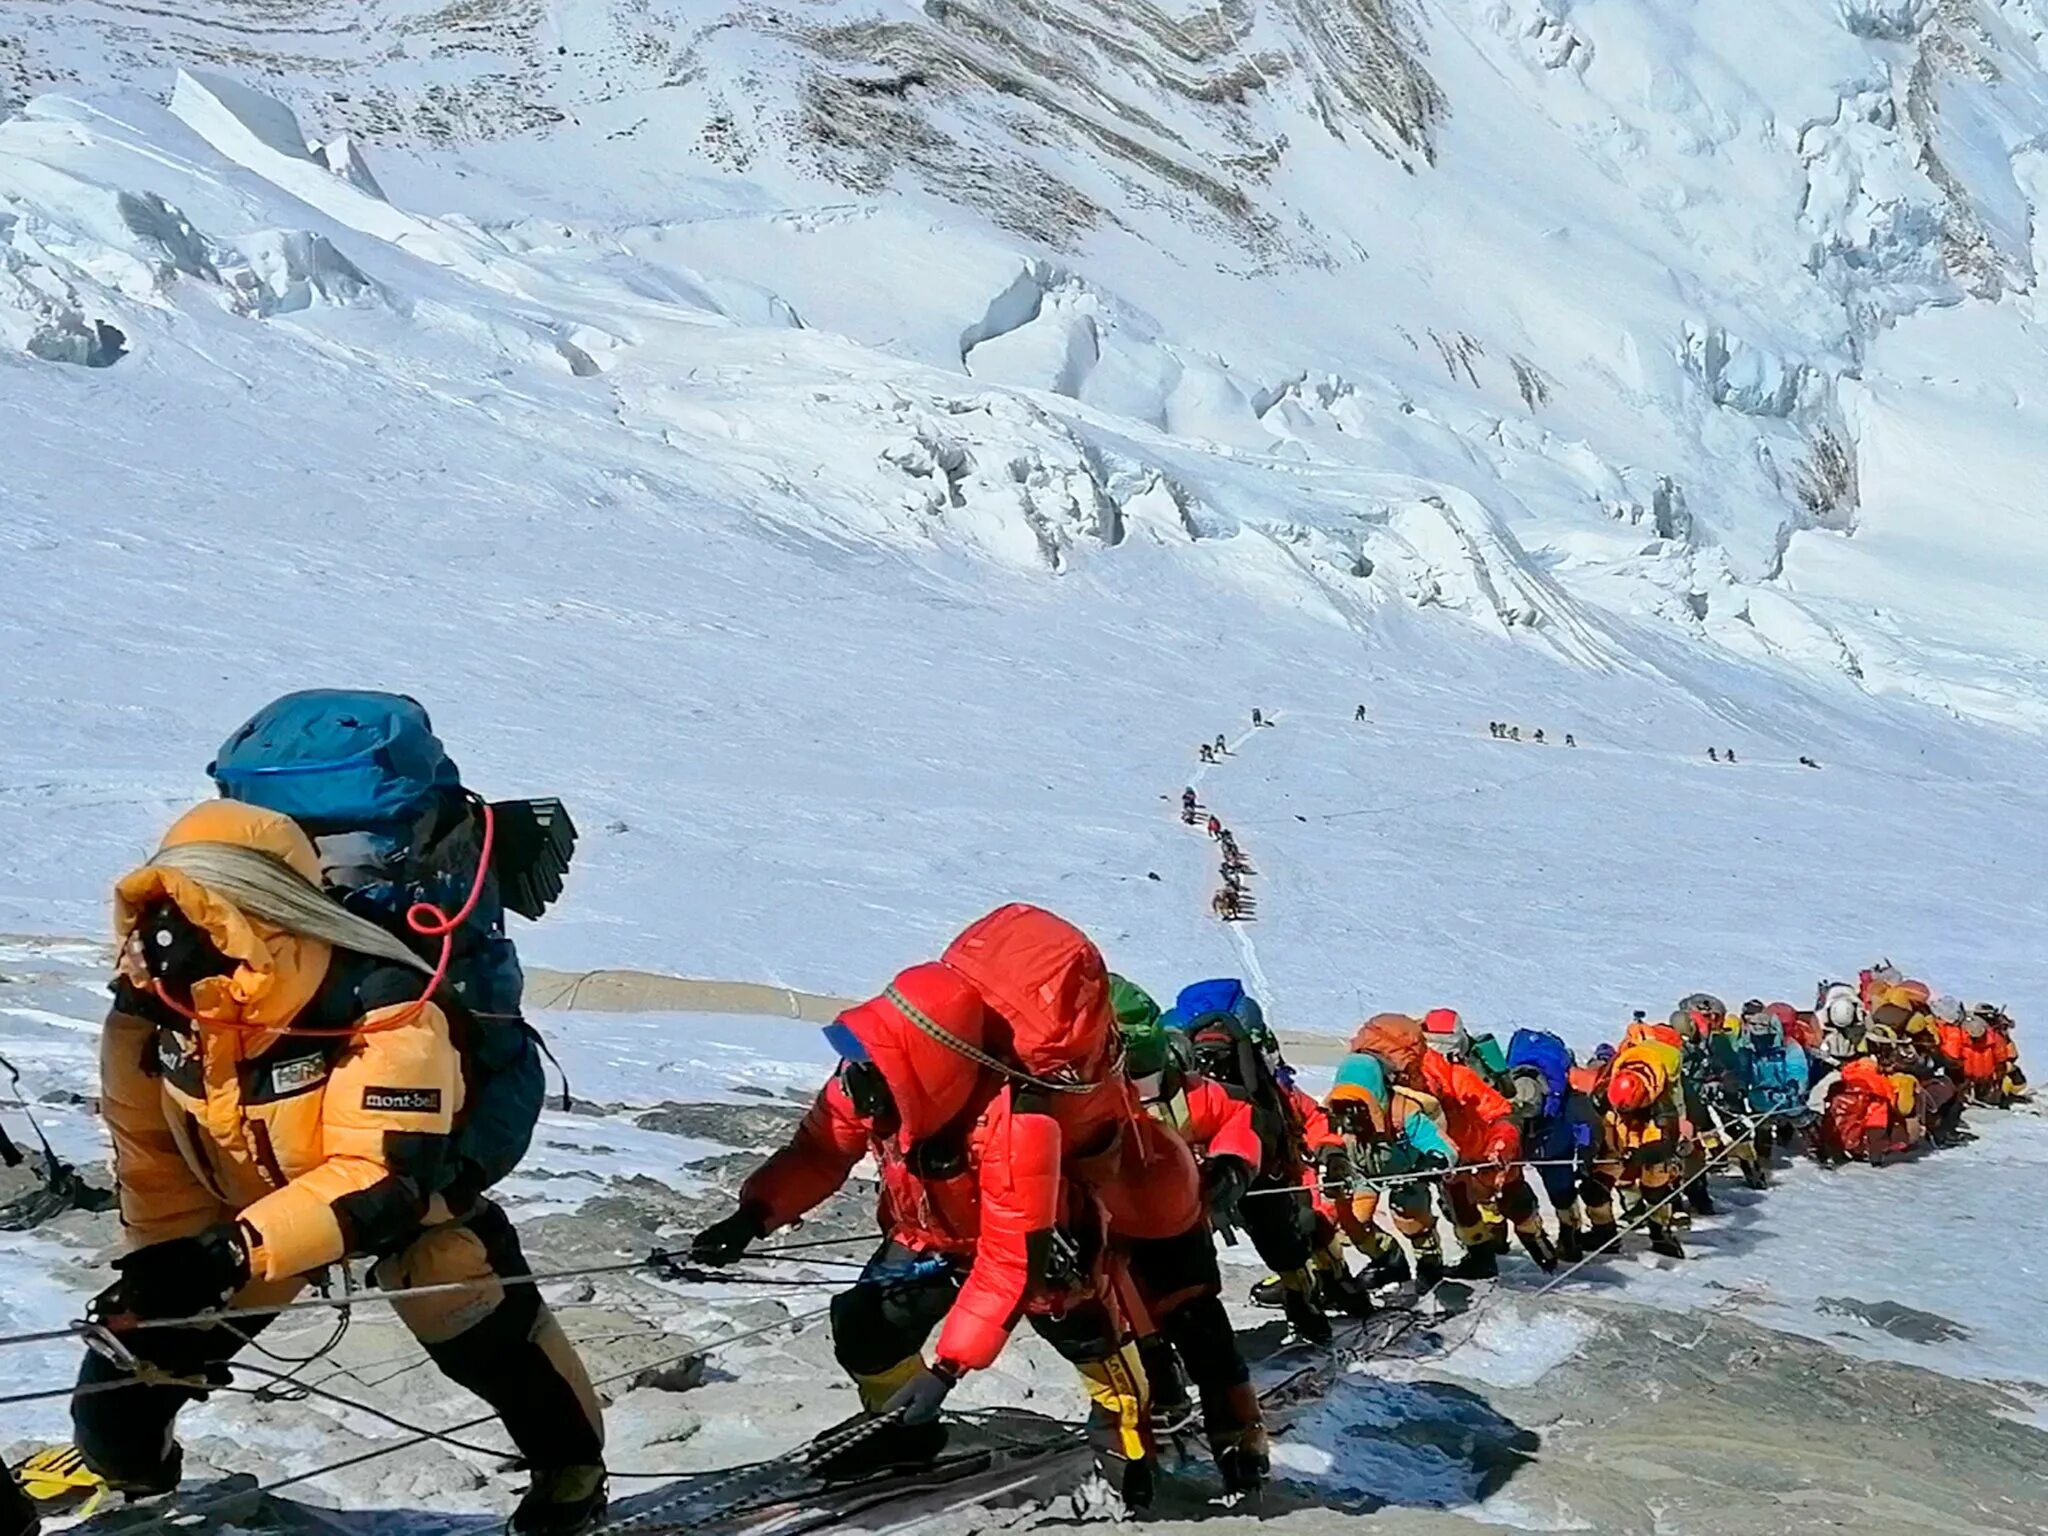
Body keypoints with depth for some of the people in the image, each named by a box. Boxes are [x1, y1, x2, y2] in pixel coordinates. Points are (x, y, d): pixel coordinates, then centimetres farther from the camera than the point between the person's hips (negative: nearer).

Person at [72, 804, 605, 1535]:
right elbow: (151, 1154, -7)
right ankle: (121, 1462, 33)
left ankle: (569, 1464, 8)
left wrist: (233, 1253, -50)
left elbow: (382, 1175, -42)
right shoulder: (147, 1007, -22)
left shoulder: (381, 1008, -39)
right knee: (130, 1345, -1)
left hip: (397, 1190, -4)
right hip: (239, 1197, 4)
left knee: (481, 1319, -19)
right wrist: (171, 1262, -13)